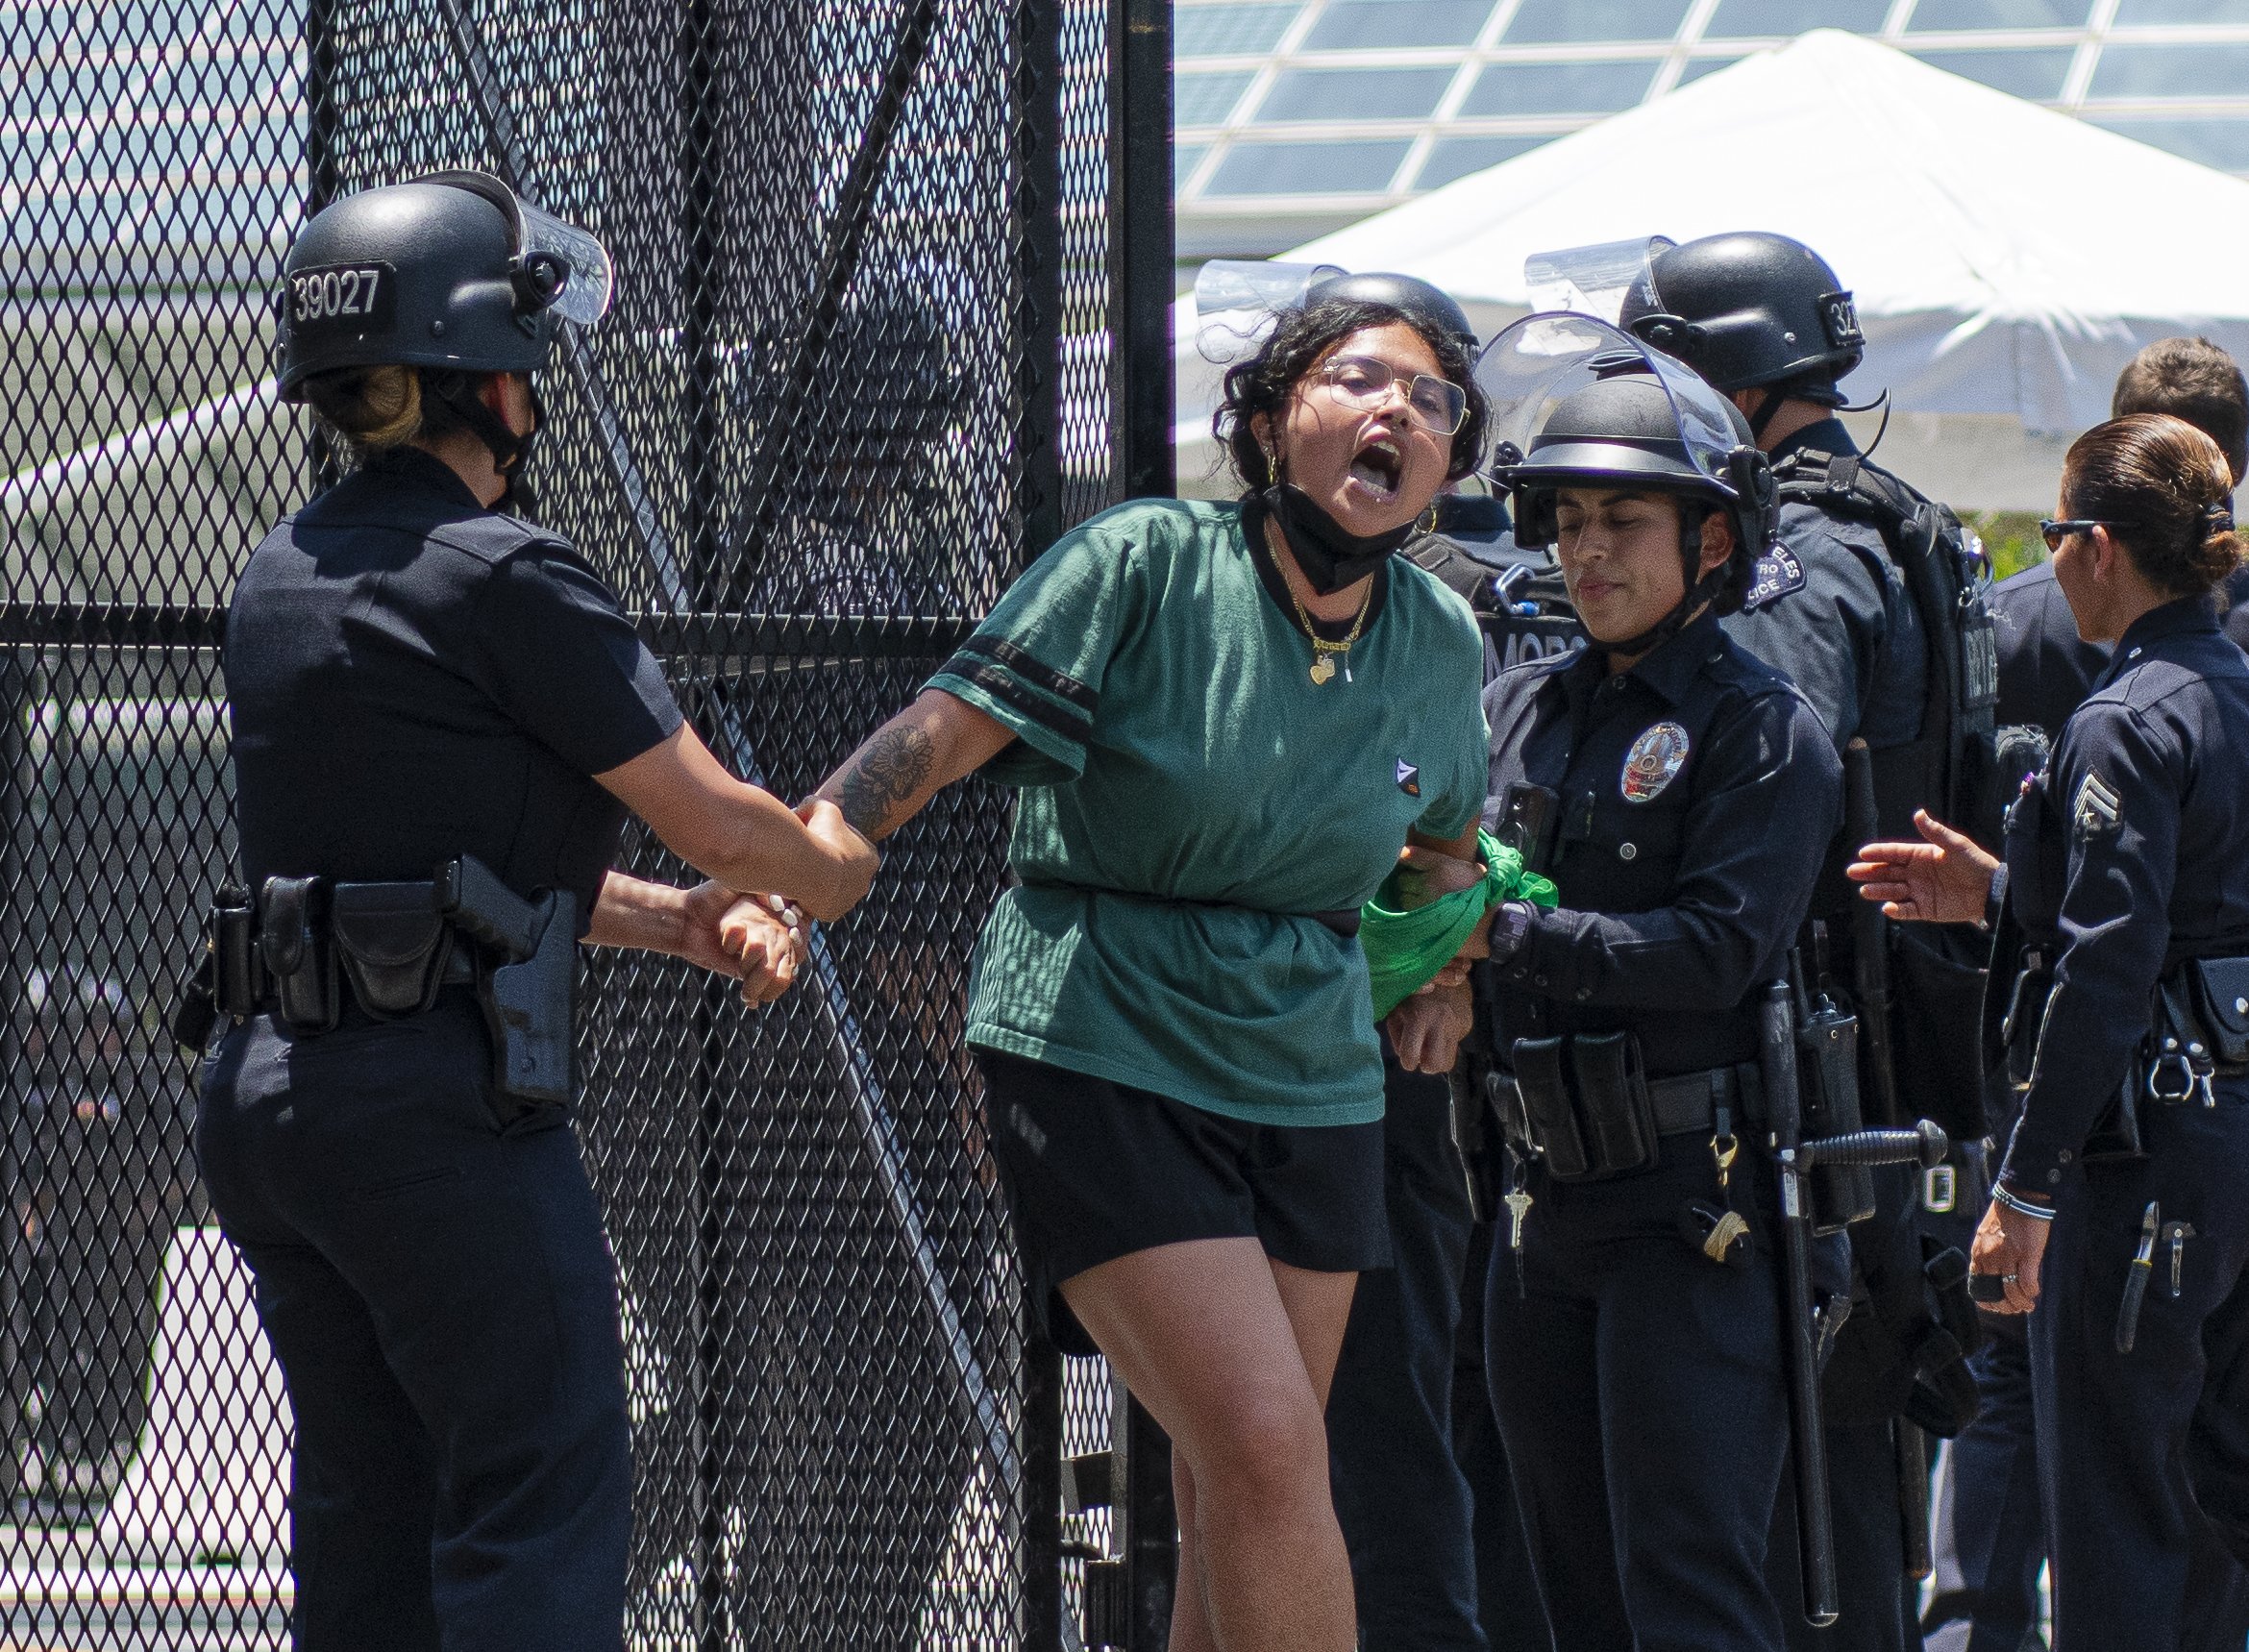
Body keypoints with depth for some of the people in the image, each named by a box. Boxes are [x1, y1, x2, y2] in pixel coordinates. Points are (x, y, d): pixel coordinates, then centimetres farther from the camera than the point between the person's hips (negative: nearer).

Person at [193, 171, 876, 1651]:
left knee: (367, 1519, 13)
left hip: (263, 1088, 8)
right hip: (435, 1109, -8)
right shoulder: (505, 580, -12)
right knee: (542, 1502, -5)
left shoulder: (284, 578, 14)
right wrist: (827, 865, 17)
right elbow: (714, 820, -5)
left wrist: (685, 919, 17)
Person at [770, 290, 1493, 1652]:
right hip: (1101, 1056, -6)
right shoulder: (1149, 567, -11)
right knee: (1266, 1449, -18)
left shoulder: (1441, 647, 5)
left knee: (1237, 1495, 7)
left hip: (1313, 1081, 6)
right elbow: (945, 734, -16)